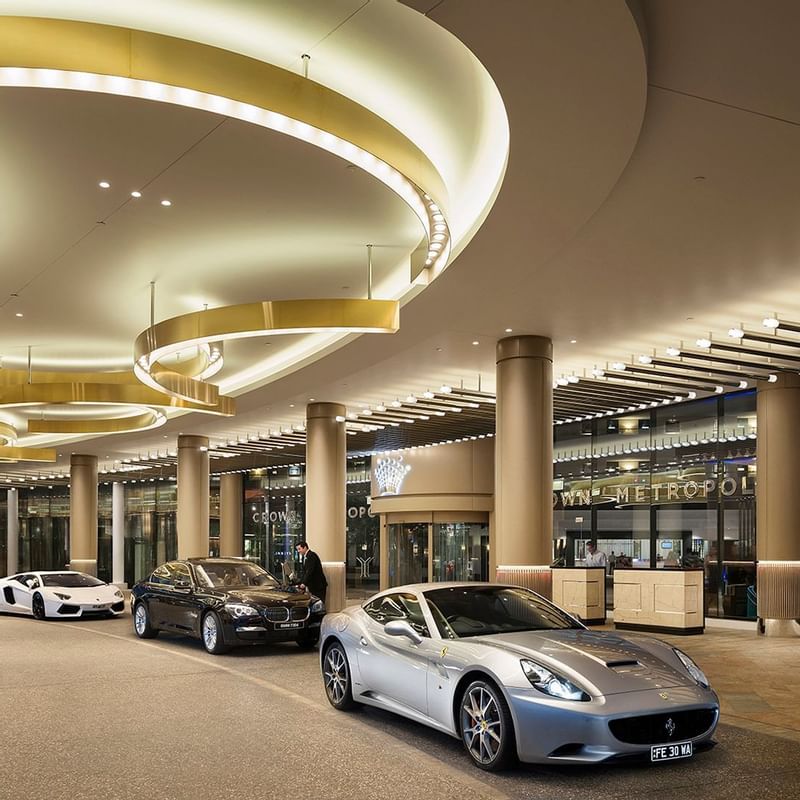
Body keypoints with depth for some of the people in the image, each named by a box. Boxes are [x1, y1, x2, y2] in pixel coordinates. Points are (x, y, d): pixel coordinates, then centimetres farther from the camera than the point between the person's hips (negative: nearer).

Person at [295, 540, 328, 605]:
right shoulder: (303, 557, 14)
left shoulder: (311, 555, -15)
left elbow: (309, 571, -22)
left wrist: (304, 583, -26)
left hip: (318, 585, -9)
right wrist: (299, 582, -3)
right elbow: (302, 571, 12)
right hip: (312, 585, 9)